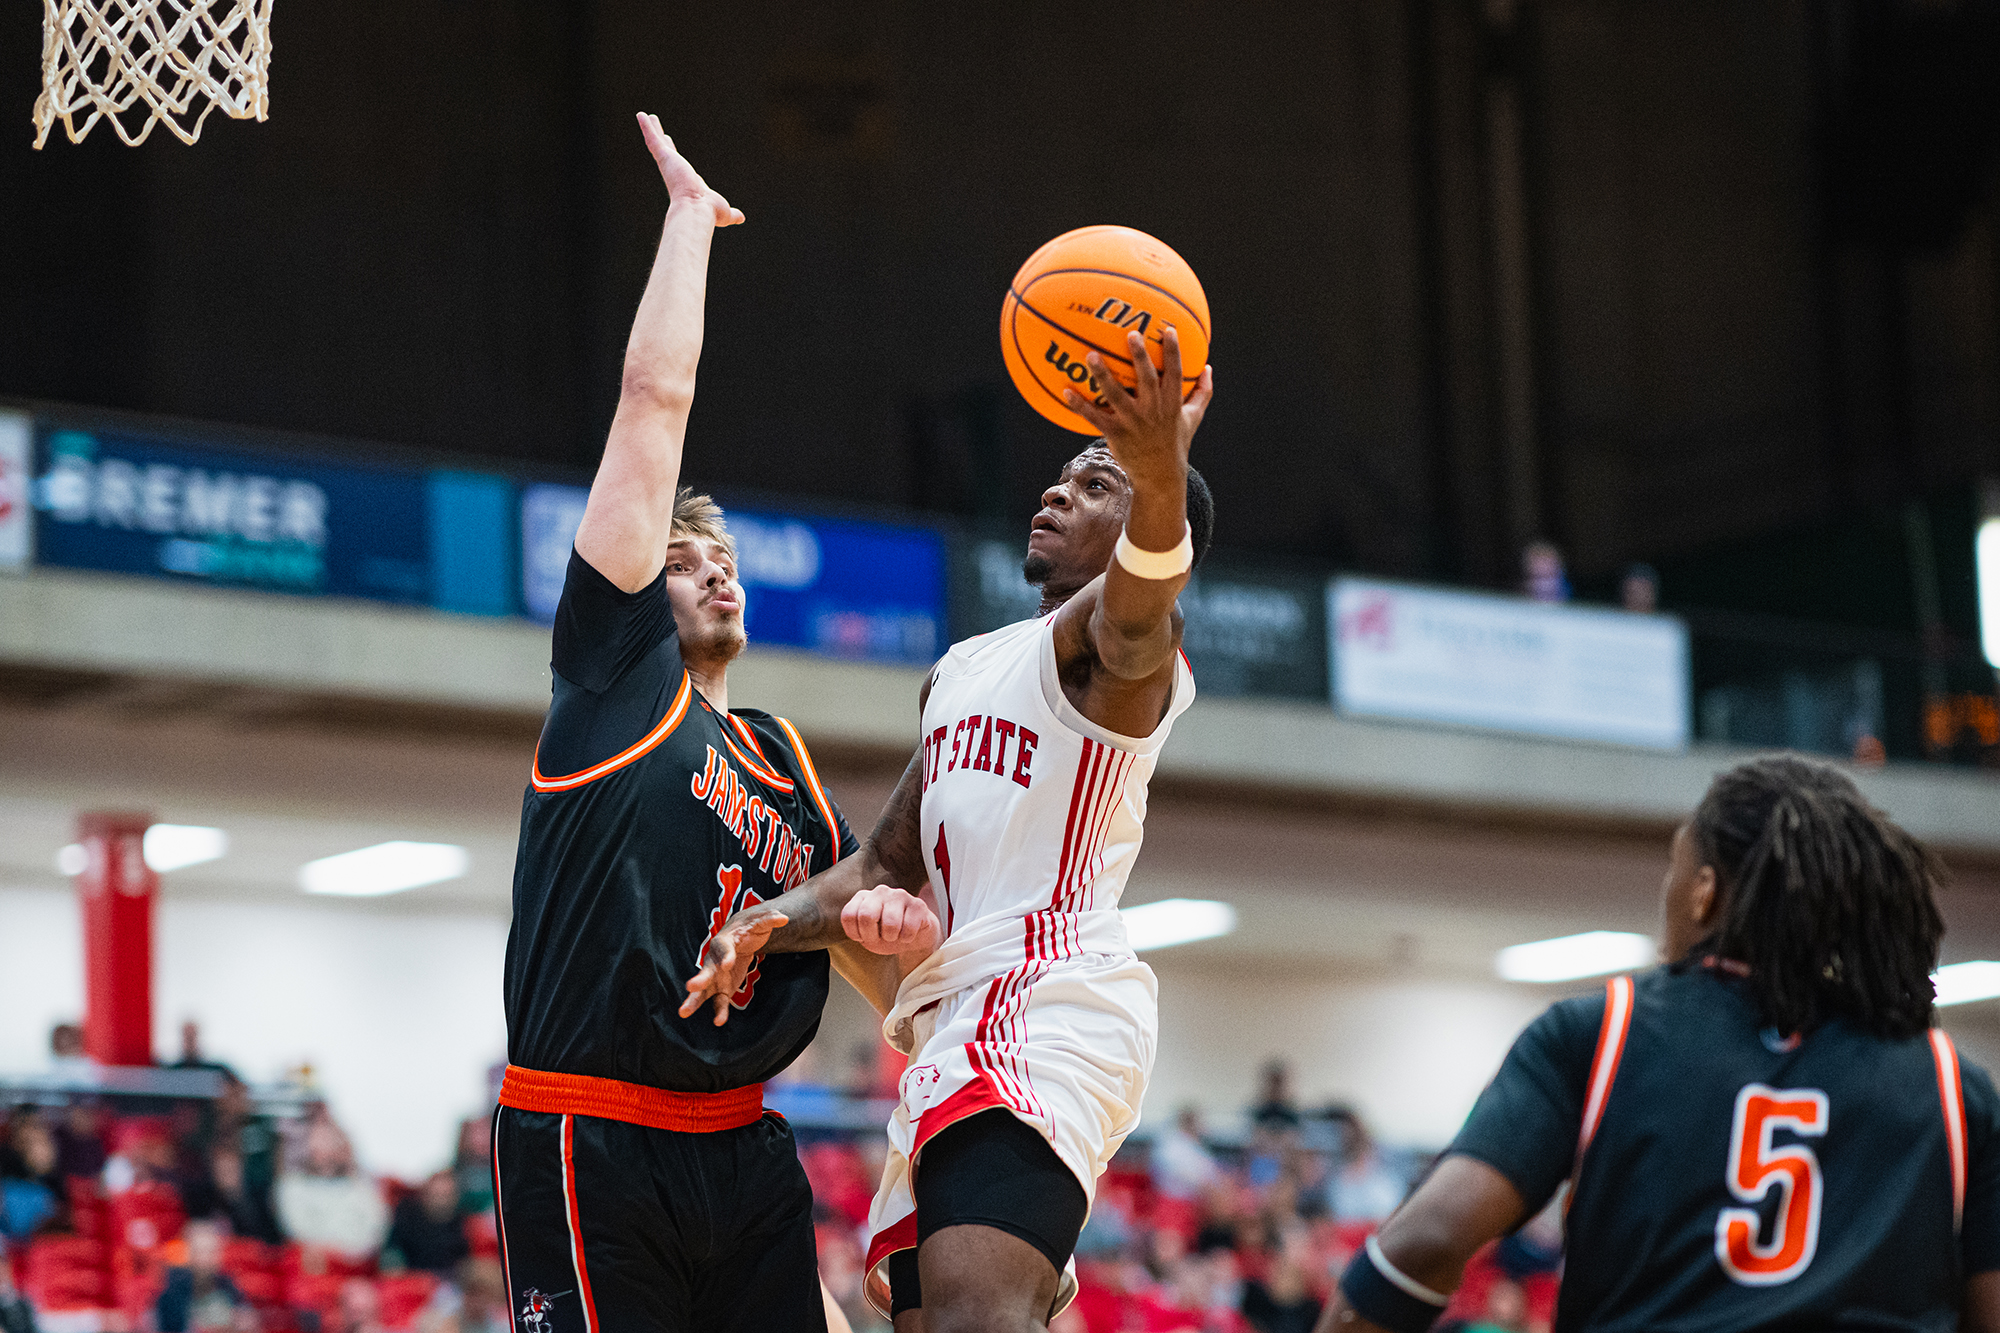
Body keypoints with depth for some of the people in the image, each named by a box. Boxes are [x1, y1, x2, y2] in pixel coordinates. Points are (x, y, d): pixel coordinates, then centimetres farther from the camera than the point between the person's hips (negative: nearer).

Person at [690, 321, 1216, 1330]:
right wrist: (775, 923, 8)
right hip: (956, 1020, 10)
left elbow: (1136, 607, -26)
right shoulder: (962, 672, 27)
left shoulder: (1112, 641, 0)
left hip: (1044, 997, -10)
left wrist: (1161, 473, -48)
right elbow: (889, 865, 28)